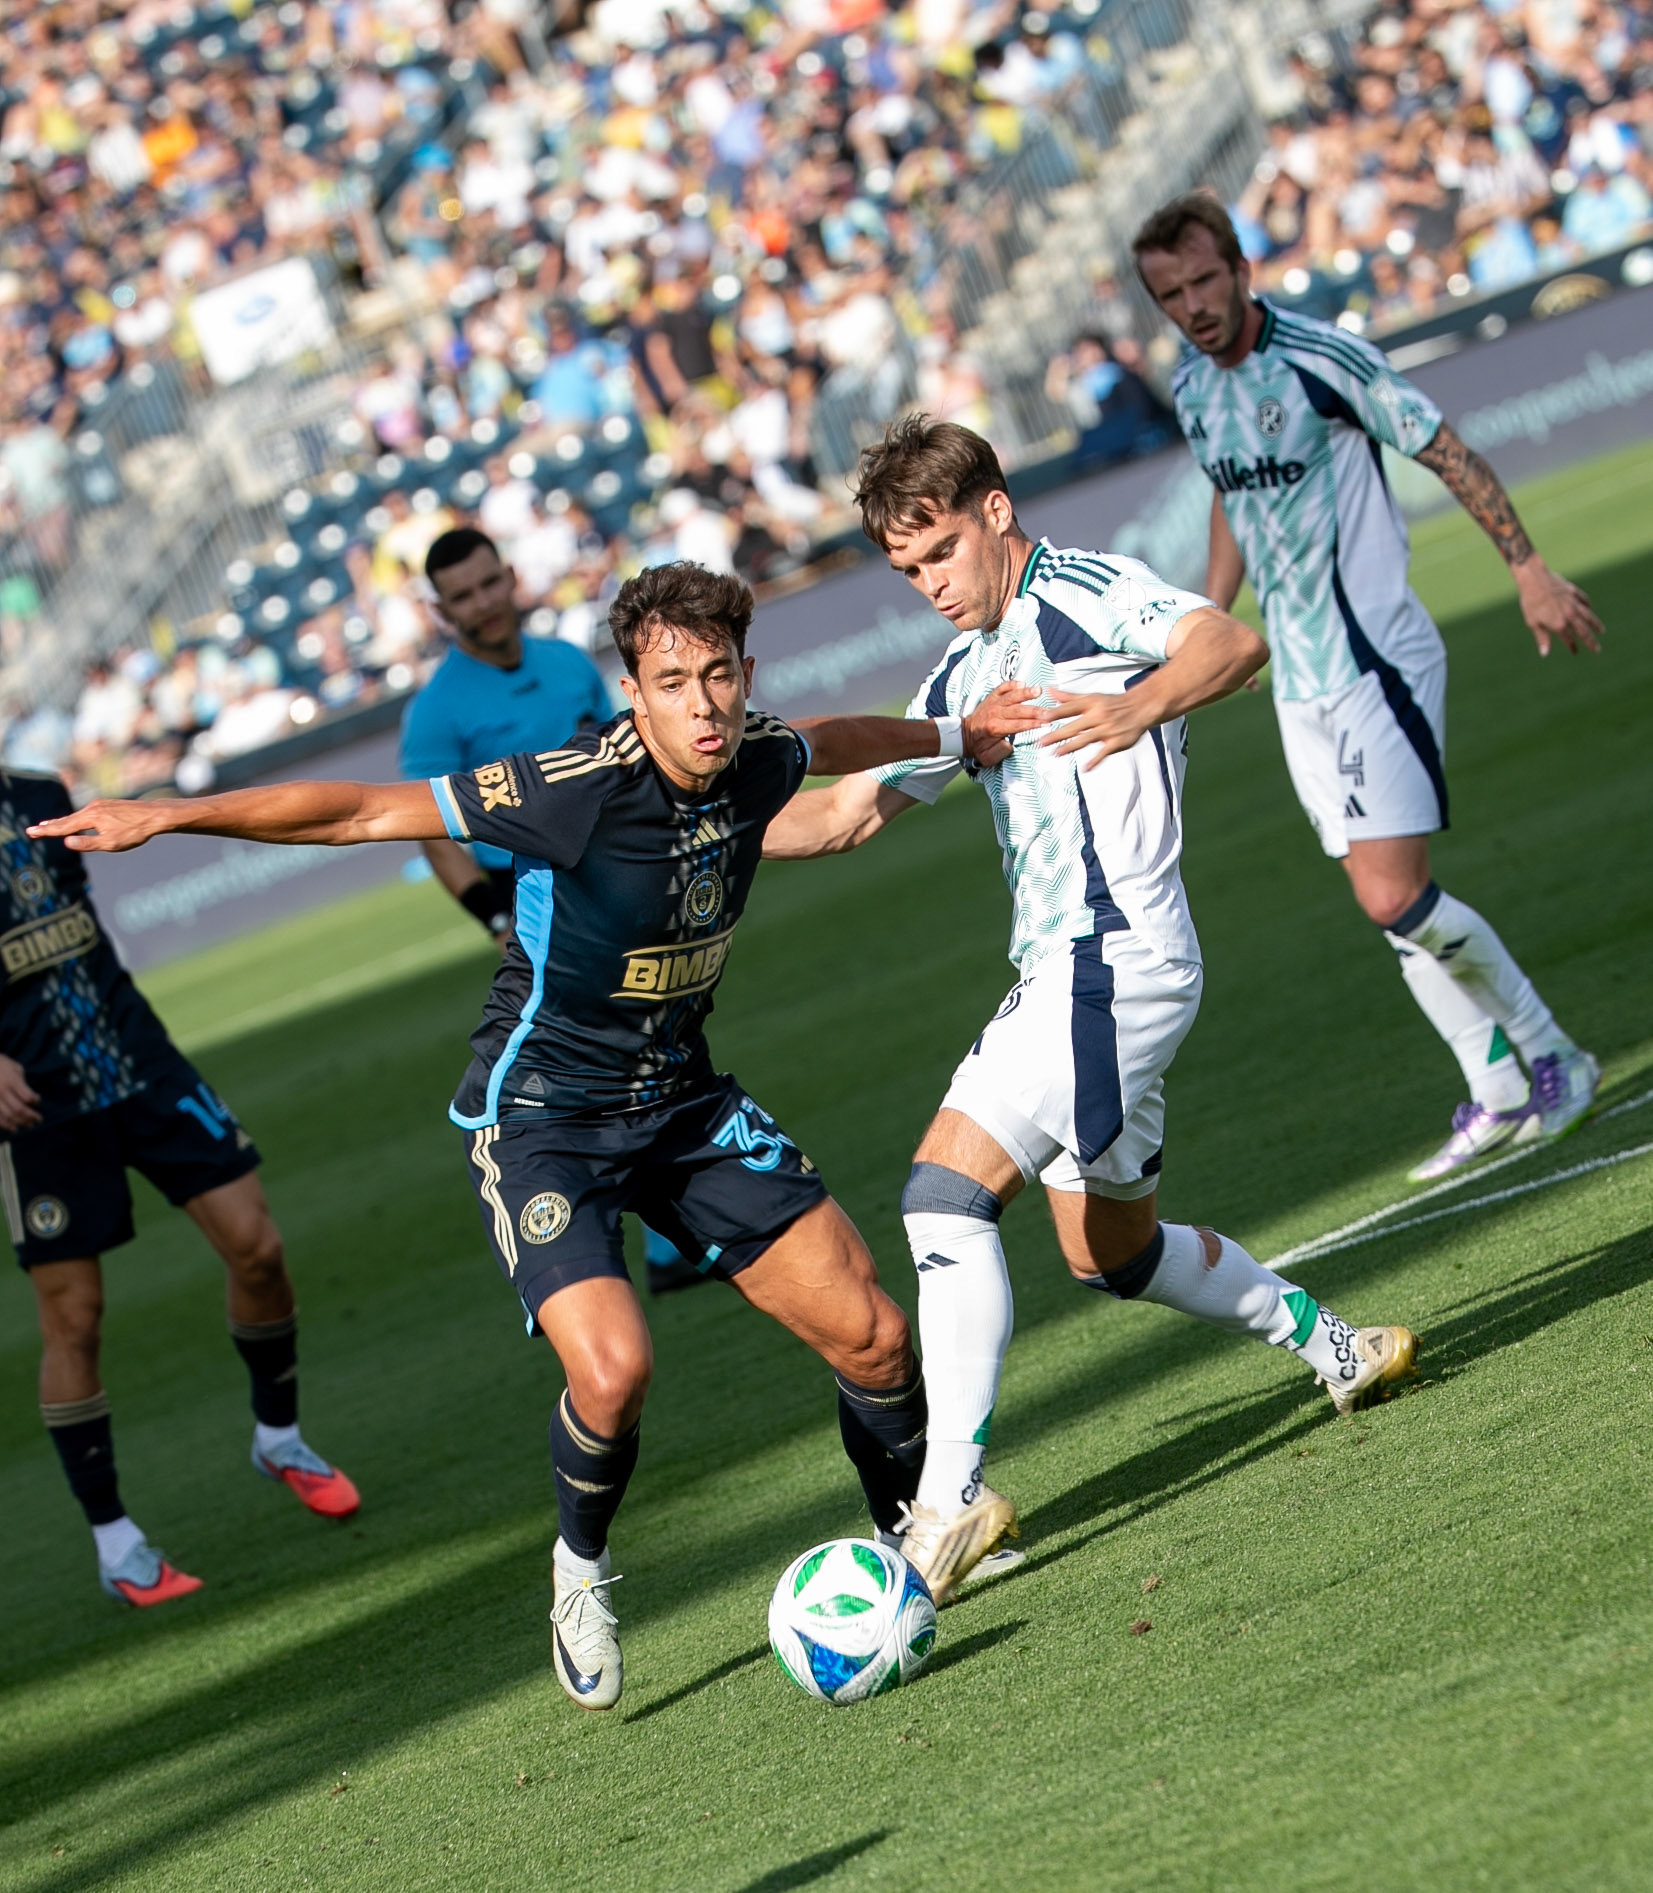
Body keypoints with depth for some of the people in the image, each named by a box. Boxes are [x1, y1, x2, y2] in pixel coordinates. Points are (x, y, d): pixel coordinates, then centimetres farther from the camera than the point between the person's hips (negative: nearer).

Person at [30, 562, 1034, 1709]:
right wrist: (172, 814, -29)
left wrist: (956, 735, 30)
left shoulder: (761, 760, -9)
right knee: (613, 1367, -26)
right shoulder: (578, 791, -27)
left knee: (872, 1336, -2)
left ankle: (918, 1529, 27)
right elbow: (364, 811, -24)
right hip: (540, 1112, -5)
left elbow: (833, 742, 18)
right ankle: (582, 1570, 5)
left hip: (682, 1099, 5)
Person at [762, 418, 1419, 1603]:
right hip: (1059, 975, 10)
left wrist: (1138, 706, -42)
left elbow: (1233, 641, -23)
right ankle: (1333, 1346, 35)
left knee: (947, 1194, -19)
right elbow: (845, 813, 24)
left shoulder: (1080, 593, -6)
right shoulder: (965, 680, 21)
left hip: (1116, 960, -10)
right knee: (1116, 1252, 21)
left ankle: (952, 1496, -22)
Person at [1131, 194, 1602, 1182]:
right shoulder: (1192, 390, 7)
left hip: (1375, 659, -7)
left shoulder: (1322, 357, -15)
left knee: (1397, 899, -14)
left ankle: (1551, 1055, 4)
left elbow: (1446, 450, -9)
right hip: (1300, 681, 7)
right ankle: (1499, 1093, 15)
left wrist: (1529, 568, -9)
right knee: (1390, 905, 5)